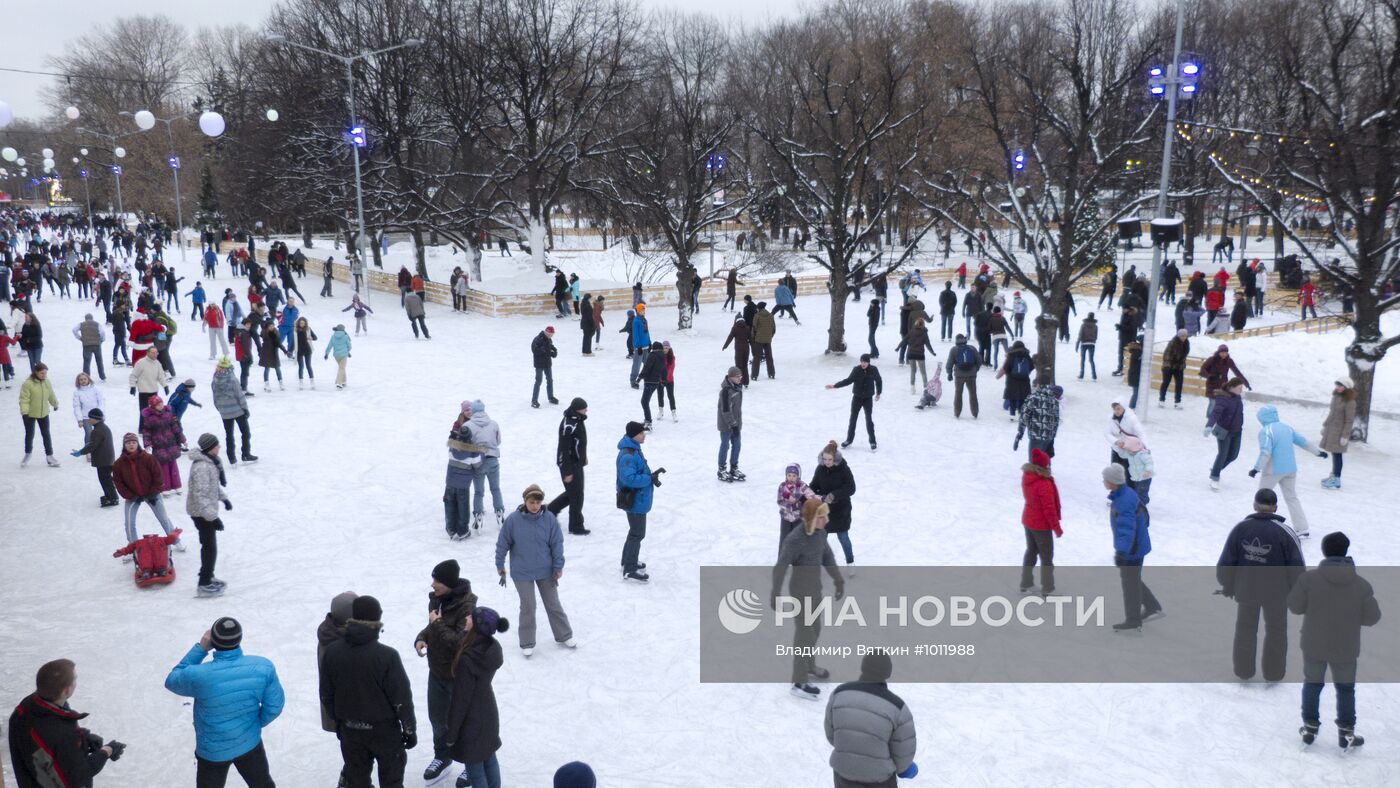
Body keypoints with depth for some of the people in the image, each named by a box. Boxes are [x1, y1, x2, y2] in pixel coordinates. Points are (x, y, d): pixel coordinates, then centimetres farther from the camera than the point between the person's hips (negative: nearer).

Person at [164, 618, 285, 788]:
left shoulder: (198, 676, -31)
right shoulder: (263, 667, -23)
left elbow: (172, 681, -7)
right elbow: (274, 705, -10)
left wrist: (200, 649, -11)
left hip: (213, 751, -2)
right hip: (250, 743, 2)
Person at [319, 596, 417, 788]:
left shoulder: (331, 652, -11)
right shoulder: (387, 655, -24)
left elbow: (326, 695, 1)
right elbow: (401, 699, -18)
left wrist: (338, 721, 16)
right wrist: (410, 729, -3)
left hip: (349, 729, 4)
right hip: (384, 729, -4)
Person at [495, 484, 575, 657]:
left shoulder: (549, 519, -11)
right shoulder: (513, 520, -14)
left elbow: (557, 543, -4)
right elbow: (503, 543, -3)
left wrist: (558, 567, -1)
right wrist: (500, 565, 4)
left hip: (546, 571, 2)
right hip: (522, 572, -2)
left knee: (553, 604, 14)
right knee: (528, 607, 5)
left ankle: (564, 636, 31)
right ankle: (527, 643, 21)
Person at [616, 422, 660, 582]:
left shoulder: (634, 449, 6)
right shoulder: (628, 456, -27)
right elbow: (629, 478, -33)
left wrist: (652, 475, 1)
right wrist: (650, 479, -26)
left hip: (639, 498, 10)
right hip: (635, 501, -10)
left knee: (636, 531, 23)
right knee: (637, 534, 1)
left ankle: (628, 561, 38)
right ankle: (629, 570, 11)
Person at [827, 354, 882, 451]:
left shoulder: (873, 370, -11)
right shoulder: (856, 369, -13)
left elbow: (878, 381, 5)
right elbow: (848, 380, -9)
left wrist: (878, 393, 12)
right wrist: (835, 385, -15)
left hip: (868, 398, -1)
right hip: (857, 397, 1)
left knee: (869, 419, 0)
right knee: (853, 418, 7)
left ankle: (872, 442, 12)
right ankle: (849, 439, 21)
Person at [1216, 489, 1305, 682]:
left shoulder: (1240, 528, -11)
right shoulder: (1284, 532, -17)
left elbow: (1226, 561, -6)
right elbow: (1296, 567, -11)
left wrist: (1227, 586, 9)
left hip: (1246, 588, 2)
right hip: (1276, 592, -2)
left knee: (1245, 628, 19)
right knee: (1276, 630, 19)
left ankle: (1244, 670, 30)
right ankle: (1274, 673, 29)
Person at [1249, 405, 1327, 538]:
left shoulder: (1265, 431, -14)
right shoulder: (1287, 428, 8)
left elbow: (1265, 453, -23)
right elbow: (1304, 442, 16)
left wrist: (1256, 468, -21)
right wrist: (1319, 452, 29)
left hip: (1273, 470, -7)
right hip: (1290, 469, 7)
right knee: (1291, 497, 14)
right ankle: (1302, 528, 13)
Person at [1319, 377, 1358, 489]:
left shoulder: (1350, 402, -18)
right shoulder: (1336, 396, 7)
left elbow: (1349, 420, -17)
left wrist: (1345, 436, -18)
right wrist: (1325, 426, 21)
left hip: (1339, 432, -7)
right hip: (1331, 429, 7)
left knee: (1337, 454, -3)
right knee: (1334, 454, 16)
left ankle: (1337, 481, 3)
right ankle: (1334, 476, 29)